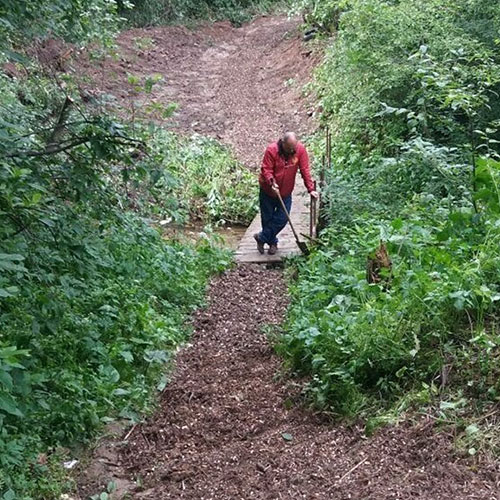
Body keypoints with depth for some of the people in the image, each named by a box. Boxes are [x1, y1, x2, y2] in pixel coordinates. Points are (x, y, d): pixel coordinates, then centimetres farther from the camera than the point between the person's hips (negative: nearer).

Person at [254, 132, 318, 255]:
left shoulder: (300, 149, -14)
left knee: (282, 219, 1)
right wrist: (272, 183, -39)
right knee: (267, 218, 8)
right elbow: (266, 169, -21)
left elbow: (305, 170, -12)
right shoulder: (272, 150, -21)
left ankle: (261, 238, 19)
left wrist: (311, 189, -17)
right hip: (268, 191, -2)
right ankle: (272, 242, 29)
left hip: (285, 193, 2)